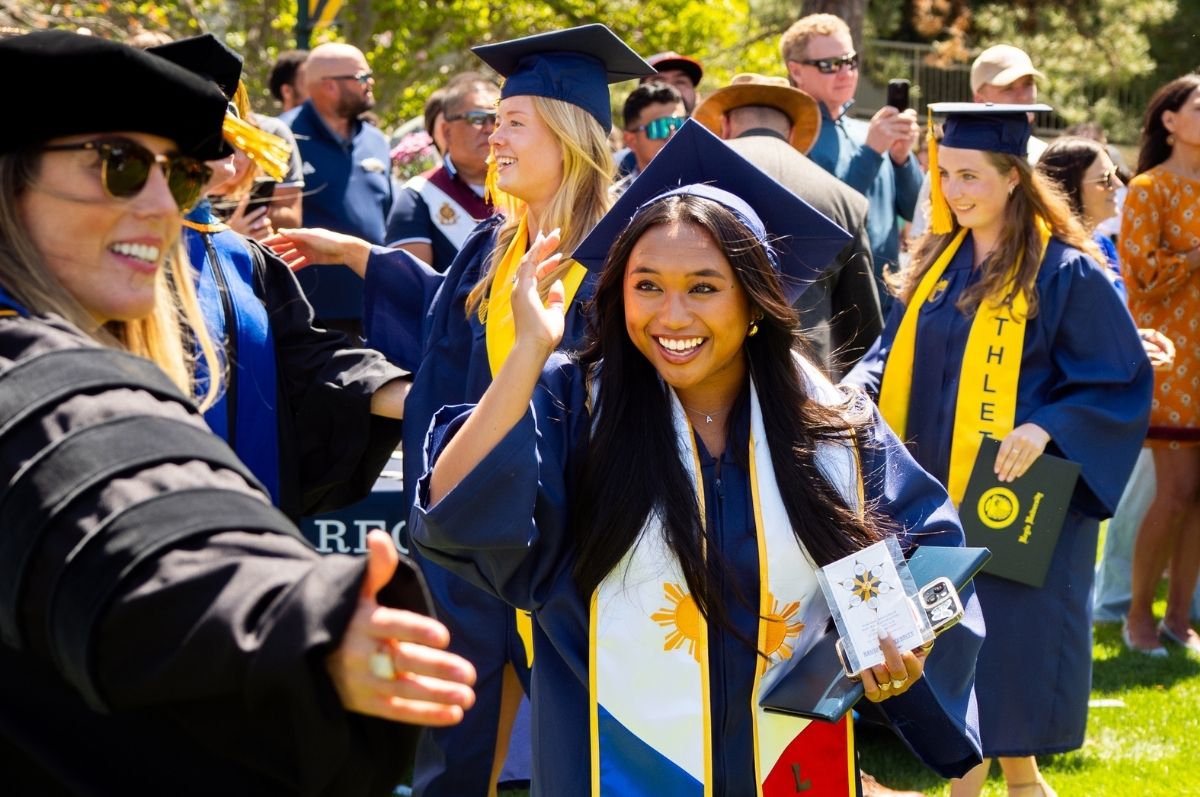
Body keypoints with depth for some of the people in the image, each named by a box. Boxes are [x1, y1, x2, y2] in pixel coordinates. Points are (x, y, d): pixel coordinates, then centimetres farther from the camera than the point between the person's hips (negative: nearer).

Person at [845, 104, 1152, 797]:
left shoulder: (1066, 272, -9)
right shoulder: (938, 262, 9)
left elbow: (1120, 383, -10)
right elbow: (895, 354, 15)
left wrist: (1046, 429, -25)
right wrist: (858, 393, -6)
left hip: (1015, 495, -6)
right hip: (937, 490, 6)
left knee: (1008, 648, -3)